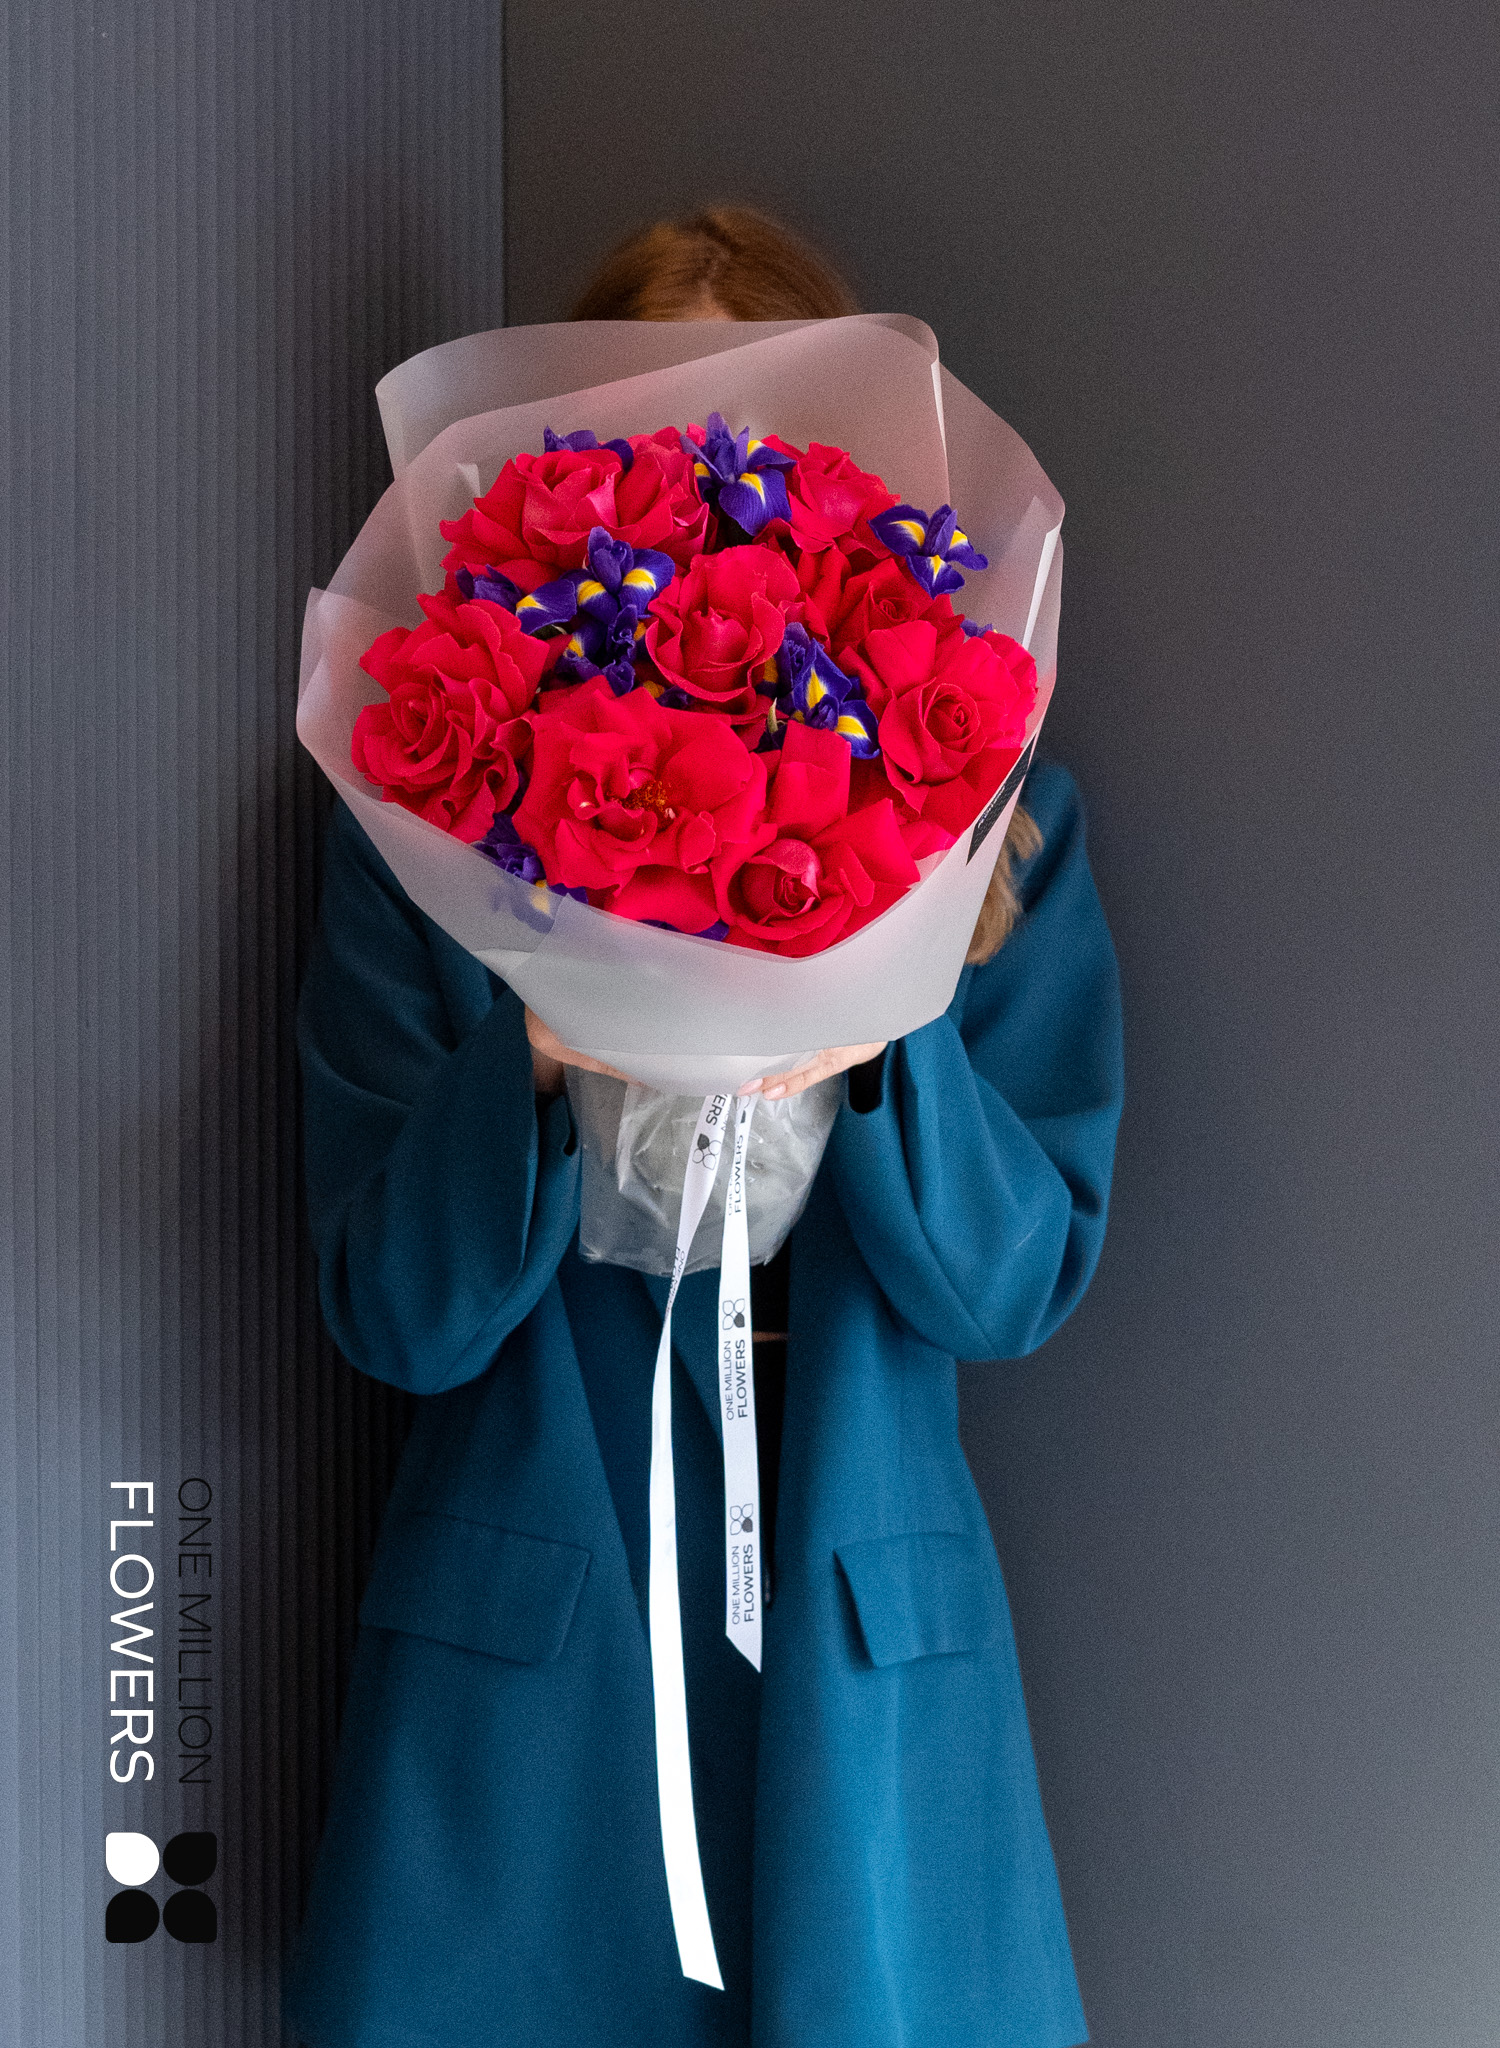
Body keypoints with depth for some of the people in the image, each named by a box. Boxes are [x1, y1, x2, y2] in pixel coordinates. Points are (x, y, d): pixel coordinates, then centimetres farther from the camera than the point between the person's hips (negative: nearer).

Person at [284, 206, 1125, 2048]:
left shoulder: (993, 827, 0)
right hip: (514, 1671, -1)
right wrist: (532, 1064, -25)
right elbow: (393, 1316, -7)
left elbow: (1020, 1285, -5)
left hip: (873, 1663, 1)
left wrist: (880, 1042, -23)